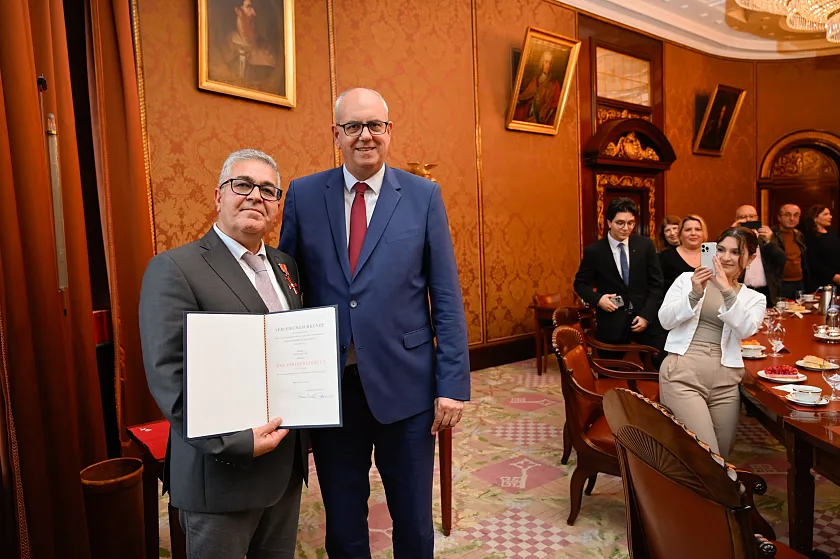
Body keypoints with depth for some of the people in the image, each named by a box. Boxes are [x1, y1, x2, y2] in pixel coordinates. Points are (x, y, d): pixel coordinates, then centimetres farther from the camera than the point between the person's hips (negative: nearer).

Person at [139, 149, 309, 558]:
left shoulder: (284, 265, 9)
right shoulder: (175, 269, -12)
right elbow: (168, 377, -18)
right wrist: (236, 443, -22)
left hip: (287, 462, 6)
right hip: (222, 469, -6)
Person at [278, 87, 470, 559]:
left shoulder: (424, 196, -1)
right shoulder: (303, 194, 2)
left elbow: (446, 297, -3)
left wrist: (453, 384, -6)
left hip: (404, 384, -1)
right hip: (329, 384, 1)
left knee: (414, 519, 17)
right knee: (342, 520, 19)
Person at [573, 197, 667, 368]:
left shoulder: (646, 245, 2)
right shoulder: (594, 251, -4)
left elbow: (656, 283, 3)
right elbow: (580, 283, 6)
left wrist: (646, 315, -6)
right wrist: (597, 299, -14)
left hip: (645, 317, 2)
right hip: (612, 322, -1)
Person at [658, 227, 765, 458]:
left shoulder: (754, 298, 14)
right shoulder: (687, 279, 10)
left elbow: (746, 330, -7)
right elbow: (665, 320, 0)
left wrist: (728, 291, -19)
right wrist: (694, 294, -13)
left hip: (724, 380, 3)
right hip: (682, 373, -3)